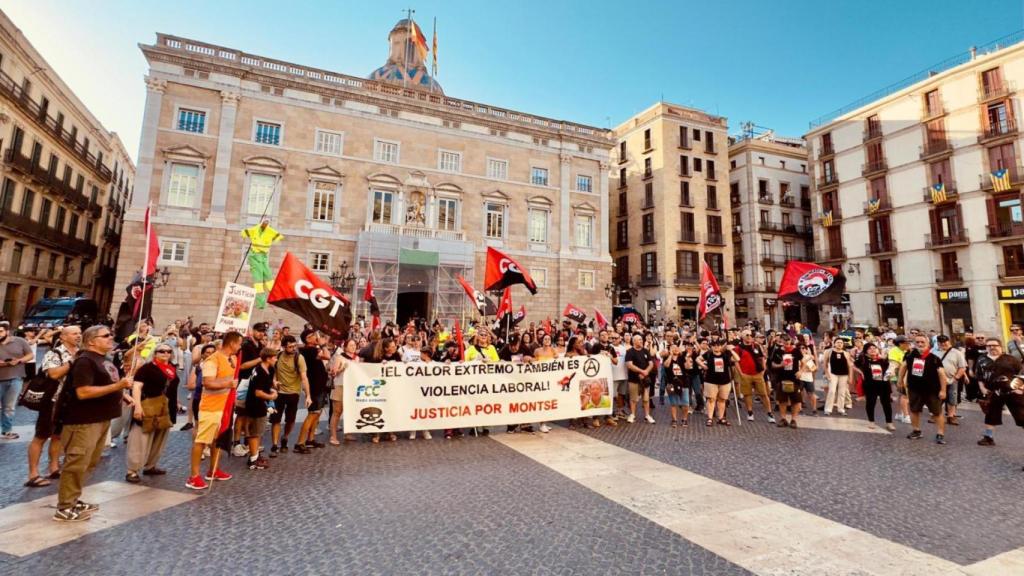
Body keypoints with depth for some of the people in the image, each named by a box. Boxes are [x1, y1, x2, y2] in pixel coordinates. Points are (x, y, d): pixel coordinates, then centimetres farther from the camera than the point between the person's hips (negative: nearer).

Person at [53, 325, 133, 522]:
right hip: (83, 421, -10)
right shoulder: (85, 361, -18)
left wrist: (121, 393, 14)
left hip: (101, 418, 10)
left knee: (89, 463, 17)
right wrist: (117, 386, -28)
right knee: (77, 463, -2)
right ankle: (64, 508, 8)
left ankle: (73, 500, 30)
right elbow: (83, 392, -26)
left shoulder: (105, 360, 13)